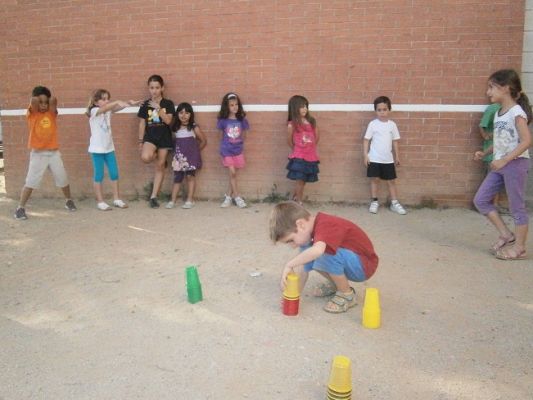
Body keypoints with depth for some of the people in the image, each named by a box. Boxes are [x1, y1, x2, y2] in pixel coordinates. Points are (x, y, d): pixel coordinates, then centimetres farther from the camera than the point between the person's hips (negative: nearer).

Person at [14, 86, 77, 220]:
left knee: (63, 179, 12)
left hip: (54, 152, 3)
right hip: (38, 153, -3)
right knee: (31, 181, -8)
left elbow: (53, 100, -16)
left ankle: (69, 201, 33)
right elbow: (34, 100, -22)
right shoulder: (32, 113, -3)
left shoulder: (52, 113, 3)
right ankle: (20, 208, -1)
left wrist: (49, 99, 3)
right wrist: (38, 99, -2)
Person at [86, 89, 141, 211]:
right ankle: (100, 202, 10)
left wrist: (129, 103, -29)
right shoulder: (94, 111, -11)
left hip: (109, 148, 6)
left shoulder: (108, 111, 6)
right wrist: (117, 102, -46)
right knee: (99, 175, 1)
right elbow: (104, 108, -31)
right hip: (97, 149, -6)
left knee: (114, 174, 7)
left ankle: (117, 199, 17)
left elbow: (116, 108, -9)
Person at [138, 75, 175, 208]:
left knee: (160, 166, 2)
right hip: (150, 136, 1)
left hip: (164, 137, 0)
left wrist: (158, 108, -19)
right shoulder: (145, 105, 4)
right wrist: (140, 141, 5)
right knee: (145, 157, -29)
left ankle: (153, 196, 11)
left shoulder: (168, 103, -1)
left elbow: (168, 121, -12)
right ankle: (156, 156, 10)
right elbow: (142, 124, 6)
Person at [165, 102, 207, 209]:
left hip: (191, 156, -3)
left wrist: (195, 151, 6)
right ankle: (172, 200, 7)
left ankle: (190, 200, 7)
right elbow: (174, 142, 11)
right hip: (179, 156, 3)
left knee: (190, 176, 2)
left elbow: (204, 141, 2)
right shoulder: (176, 128, 6)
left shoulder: (194, 127, -3)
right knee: (177, 178, 4)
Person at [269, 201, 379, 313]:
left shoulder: (324, 225, -29)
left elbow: (317, 250, -51)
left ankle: (347, 294, -8)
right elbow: (303, 266, -1)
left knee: (326, 254, -32)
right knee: (305, 256, -4)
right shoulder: (310, 230, -2)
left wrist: (289, 265, -41)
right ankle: (335, 284, 14)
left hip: (364, 265, -8)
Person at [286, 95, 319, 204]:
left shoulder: (312, 122, 3)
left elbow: (317, 137, 13)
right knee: (299, 180, -1)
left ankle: (295, 199, 26)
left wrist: (310, 148, 15)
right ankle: (298, 202, 12)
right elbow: (289, 140, 1)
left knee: (303, 181, 11)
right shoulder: (292, 124, -9)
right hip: (299, 157, -4)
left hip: (311, 156, 4)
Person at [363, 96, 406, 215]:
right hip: (374, 158, -2)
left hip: (388, 159, 3)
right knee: (374, 179, 4)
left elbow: (395, 141, 9)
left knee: (391, 181, 7)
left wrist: (397, 156, 9)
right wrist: (365, 155, -9)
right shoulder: (372, 124, -5)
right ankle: (374, 202, 16)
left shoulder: (392, 124, 3)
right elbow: (366, 140, -4)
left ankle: (394, 203, 15)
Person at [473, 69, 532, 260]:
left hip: (515, 164, -8)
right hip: (500, 164, 8)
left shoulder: (516, 112, -14)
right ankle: (506, 235, 16)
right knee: (481, 200, 6)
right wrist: (485, 153, 6)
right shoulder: (498, 113, 10)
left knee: (516, 207, 2)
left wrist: (504, 160, -25)